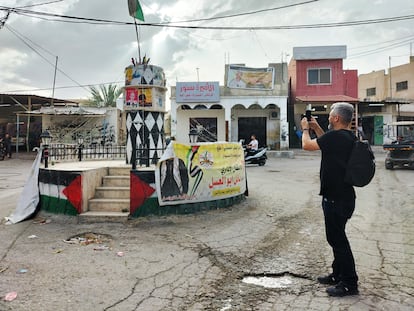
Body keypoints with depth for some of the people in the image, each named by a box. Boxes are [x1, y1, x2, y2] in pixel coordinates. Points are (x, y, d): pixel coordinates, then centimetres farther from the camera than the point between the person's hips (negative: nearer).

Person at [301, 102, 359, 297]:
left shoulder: (335, 136, -22)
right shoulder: (348, 137, 8)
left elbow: (307, 145, -12)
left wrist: (305, 129, 6)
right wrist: (316, 128, 23)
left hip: (336, 198, -10)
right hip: (342, 195, 10)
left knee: (337, 239, 0)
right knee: (336, 237, 20)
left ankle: (349, 283, 9)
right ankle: (338, 275, 33)